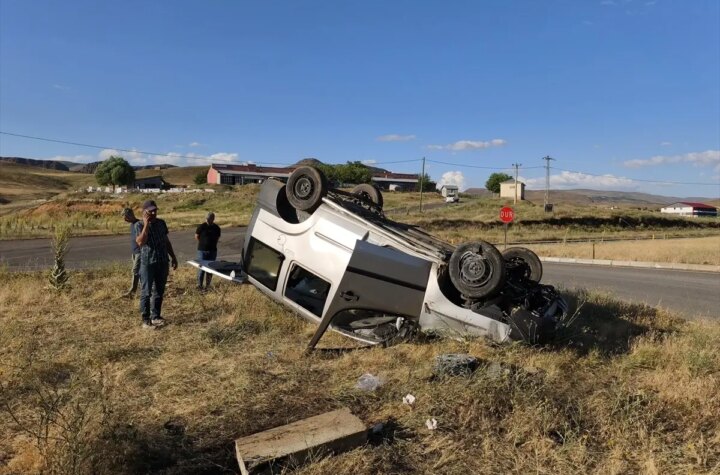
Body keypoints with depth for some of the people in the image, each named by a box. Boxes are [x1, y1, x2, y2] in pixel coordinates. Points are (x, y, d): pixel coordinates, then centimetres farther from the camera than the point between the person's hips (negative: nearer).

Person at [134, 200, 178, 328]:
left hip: (163, 262, 5)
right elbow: (140, 242, -24)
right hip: (147, 263, -5)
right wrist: (146, 225, -22)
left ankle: (156, 316, 23)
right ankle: (145, 319, 8)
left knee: (159, 291, 11)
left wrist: (173, 257, 16)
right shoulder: (139, 225, -7)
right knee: (146, 292, 0)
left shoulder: (161, 223, 8)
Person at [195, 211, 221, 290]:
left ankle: (207, 285, 17)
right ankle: (199, 285, 5)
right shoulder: (201, 227, -6)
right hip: (202, 250, -3)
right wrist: (202, 243, 5)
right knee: (201, 268, -3)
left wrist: (212, 244, 6)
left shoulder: (216, 228, 3)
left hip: (212, 250, 3)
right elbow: (196, 237, 3)